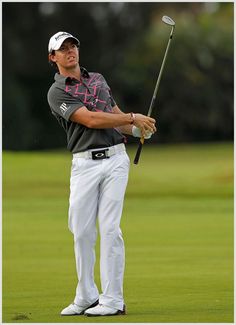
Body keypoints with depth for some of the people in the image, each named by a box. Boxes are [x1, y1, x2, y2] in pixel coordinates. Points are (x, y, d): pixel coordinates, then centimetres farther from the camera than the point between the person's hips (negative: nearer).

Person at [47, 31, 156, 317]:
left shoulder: (98, 79, 18)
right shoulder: (57, 93, 0)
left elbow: (117, 118, 22)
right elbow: (90, 119, -12)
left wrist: (139, 129, 1)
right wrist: (132, 118, -10)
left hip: (114, 159, 2)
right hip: (84, 164, -2)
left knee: (110, 228, -6)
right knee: (82, 231, 0)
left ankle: (113, 300, -8)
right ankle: (86, 297, 12)